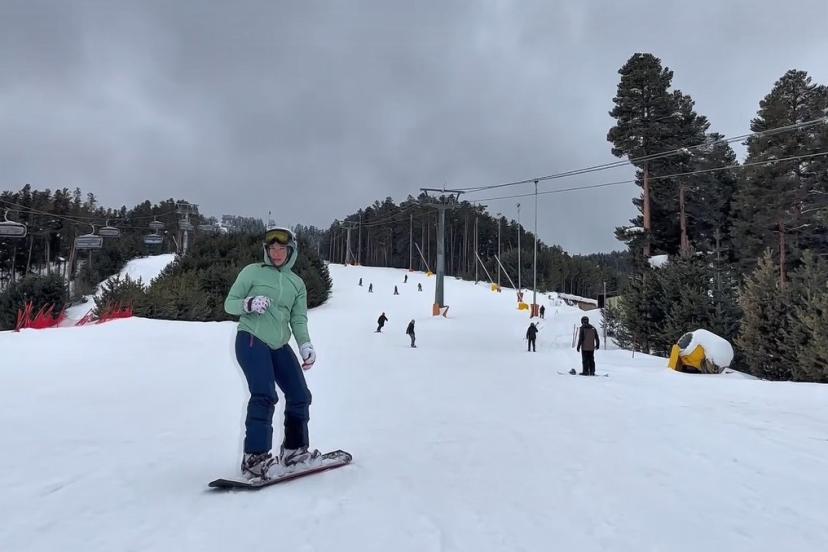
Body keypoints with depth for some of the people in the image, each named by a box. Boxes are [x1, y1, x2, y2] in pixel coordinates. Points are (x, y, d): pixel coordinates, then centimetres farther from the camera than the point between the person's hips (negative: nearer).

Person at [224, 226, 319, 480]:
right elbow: (229, 304, 2)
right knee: (265, 395, -20)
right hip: (251, 339, -5)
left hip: (279, 345, 6)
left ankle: (294, 450, 25)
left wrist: (305, 345, -10)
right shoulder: (252, 272, 0)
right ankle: (254, 458, -12)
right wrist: (249, 304, -20)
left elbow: (299, 319, 7)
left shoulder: (297, 283, 12)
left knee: (300, 396, 7)